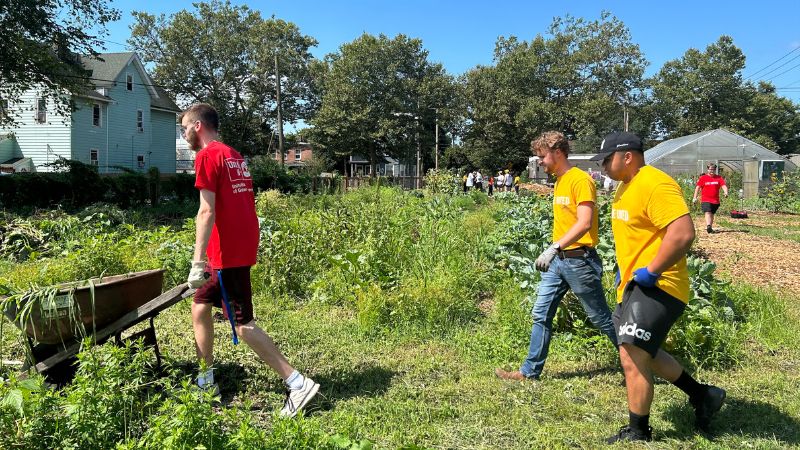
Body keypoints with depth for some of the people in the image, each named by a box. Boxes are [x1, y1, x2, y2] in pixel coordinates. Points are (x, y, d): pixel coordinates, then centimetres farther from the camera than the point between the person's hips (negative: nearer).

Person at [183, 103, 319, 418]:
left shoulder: (207, 156, -10)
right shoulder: (234, 156, 17)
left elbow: (207, 211, -18)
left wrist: (197, 261, -19)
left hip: (228, 253, -9)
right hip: (242, 247, 9)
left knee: (242, 325, -4)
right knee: (200, 306, 19)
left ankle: (298, 384, -4)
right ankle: (206, 381, 26)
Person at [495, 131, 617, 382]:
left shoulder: (580, 180, -15)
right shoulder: (559, 181, 12)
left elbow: (585, 223, -25)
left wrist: (553, 248, -32)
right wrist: (554, 251, 17)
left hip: (579, 260, -8)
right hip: (557, 260, 9)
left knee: (600, 317, 5)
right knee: (541, 314, 8)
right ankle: (530, 371, 16)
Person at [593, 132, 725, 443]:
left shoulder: (655, 185, -19)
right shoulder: (626, 187, 13)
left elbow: (683, 233, -29)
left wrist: (650, 271, -24)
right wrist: (623, 269, 15)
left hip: (656, 286, -11)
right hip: (633, 285, 11)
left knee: (632, 357, -9)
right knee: (642, 353, 21)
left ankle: (638, 433, 9)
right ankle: (703, 395, 38)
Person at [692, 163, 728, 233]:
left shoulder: (719, 178, 8)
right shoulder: (703, 178, 2)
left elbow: (723, 186, -3)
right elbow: (698, 187, 2)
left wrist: (726, 192, -23)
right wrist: (695, 197, -3)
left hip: (716, 200, 3)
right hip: (705, 200, -3)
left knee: (712, 214, 13)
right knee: (708, 212, -20)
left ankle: (710, 227, 24)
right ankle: (708, 226, -34)